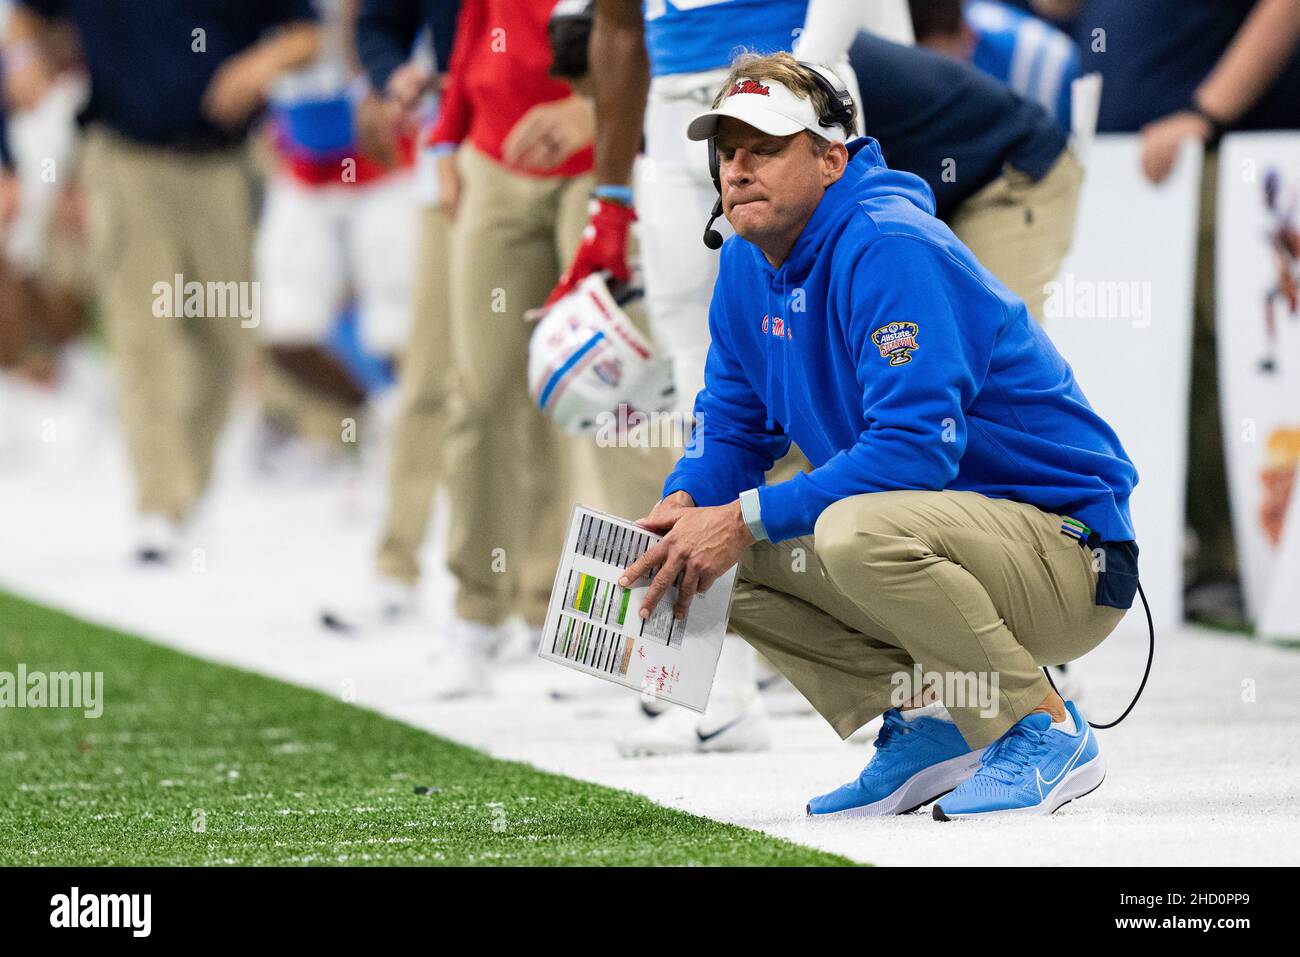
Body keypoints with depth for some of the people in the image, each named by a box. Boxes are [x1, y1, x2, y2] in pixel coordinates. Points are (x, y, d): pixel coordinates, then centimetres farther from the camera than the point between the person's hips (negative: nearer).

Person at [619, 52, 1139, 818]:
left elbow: (915, 445, -29)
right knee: (715, 557, -1)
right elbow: (734, 429, 15)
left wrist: (747, 520, -28)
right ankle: (924, 726, 5)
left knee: (855, 532, -36)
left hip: (1070, 563, -9)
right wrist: (684, 507, -8)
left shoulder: (890, 249, -21)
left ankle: (1047, 730, -15)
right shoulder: (748, 266, 7)